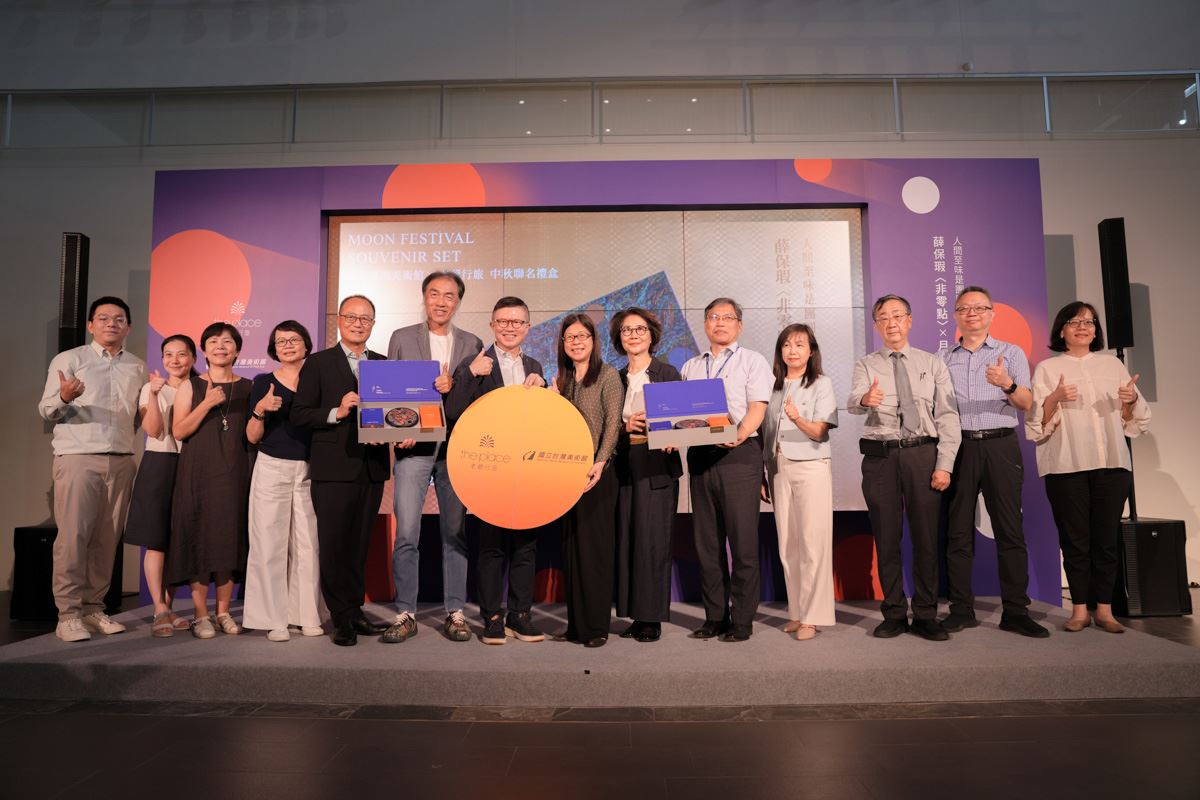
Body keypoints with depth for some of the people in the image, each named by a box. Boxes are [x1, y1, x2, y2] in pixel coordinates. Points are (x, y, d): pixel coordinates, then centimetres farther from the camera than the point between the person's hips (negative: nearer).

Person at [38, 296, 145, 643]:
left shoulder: (138, 367, 15)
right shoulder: (69, 359, 4)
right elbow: (46, 410, -1)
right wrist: (64, 397, -21)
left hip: (121, 461, 4)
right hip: (77, 458, -3)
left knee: (107, 539, 4)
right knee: (73, 537, -6)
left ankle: (93, 608, 12)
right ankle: (68, 614, -1)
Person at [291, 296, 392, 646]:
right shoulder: (317, 363, 2)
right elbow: (298, 414, -4)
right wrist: (336, 413, -18)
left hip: (372, 468, 4)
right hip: (333, 468, -3)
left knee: (360, 544, 13)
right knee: (333, 546, 1)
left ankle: (354, 612, 24)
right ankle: (342, 618, 12)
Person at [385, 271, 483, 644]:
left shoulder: (472, 344, 11)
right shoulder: (402, 338, 9)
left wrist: (454, 386, -12)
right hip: (414, 447, -1)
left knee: (455, 533, 6)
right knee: (405, 534, -4)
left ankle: (455, 613, 15)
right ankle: (405, 613, 9)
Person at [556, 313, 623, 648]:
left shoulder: (608, 375, -2)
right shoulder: (562, 379, 16)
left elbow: (612, 423, -11)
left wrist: (599, 463, -22)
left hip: (596, 472, -6)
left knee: (595, 545, -3)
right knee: (570, 545, 8)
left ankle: (597, 626, 5)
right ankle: (576, 623, 16)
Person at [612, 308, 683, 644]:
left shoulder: (667, 373, 2)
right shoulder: (615, 379, 14)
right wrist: (625, 427, -8)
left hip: (658, 467, -4)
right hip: (624, 467, 4)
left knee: (653, 539, -5)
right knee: (627, 539, 4)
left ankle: (652, 618, 5)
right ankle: (636, 615, 14)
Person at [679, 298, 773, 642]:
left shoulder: (753, 361, 7)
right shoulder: (690, 367, 20)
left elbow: (757, 408, -5)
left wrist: (739, 435, -23)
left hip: (739, 454, -4)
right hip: (700, 455, 5)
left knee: (742, 540, -5)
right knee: (707, 540, 7)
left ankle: (742, 620, 4)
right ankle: (714, 617, 16)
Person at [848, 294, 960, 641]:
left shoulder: (933, 364, 10)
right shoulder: (866, 365, 9)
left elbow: (947, 416, 4)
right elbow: (853, 401, -12)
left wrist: (944, 465, -7)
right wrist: (865, 399, -37)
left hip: (923, 454, 0)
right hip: (880, 456, 0)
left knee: (926, 536, 2)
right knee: (886, 538, 5)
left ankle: (926, 616, 14)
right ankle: (894, 614, 17)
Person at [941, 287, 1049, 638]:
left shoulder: (1011, 353, 9)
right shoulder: (944, 360, 14)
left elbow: (1026, 405, -2)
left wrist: (1007, 384, -23)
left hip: (1000, 446, -1)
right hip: (958, 447, 1)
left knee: (1010, 530, -1)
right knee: (958, 531, 2)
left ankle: (1015, 612, 7)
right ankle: (962, 610, 9)